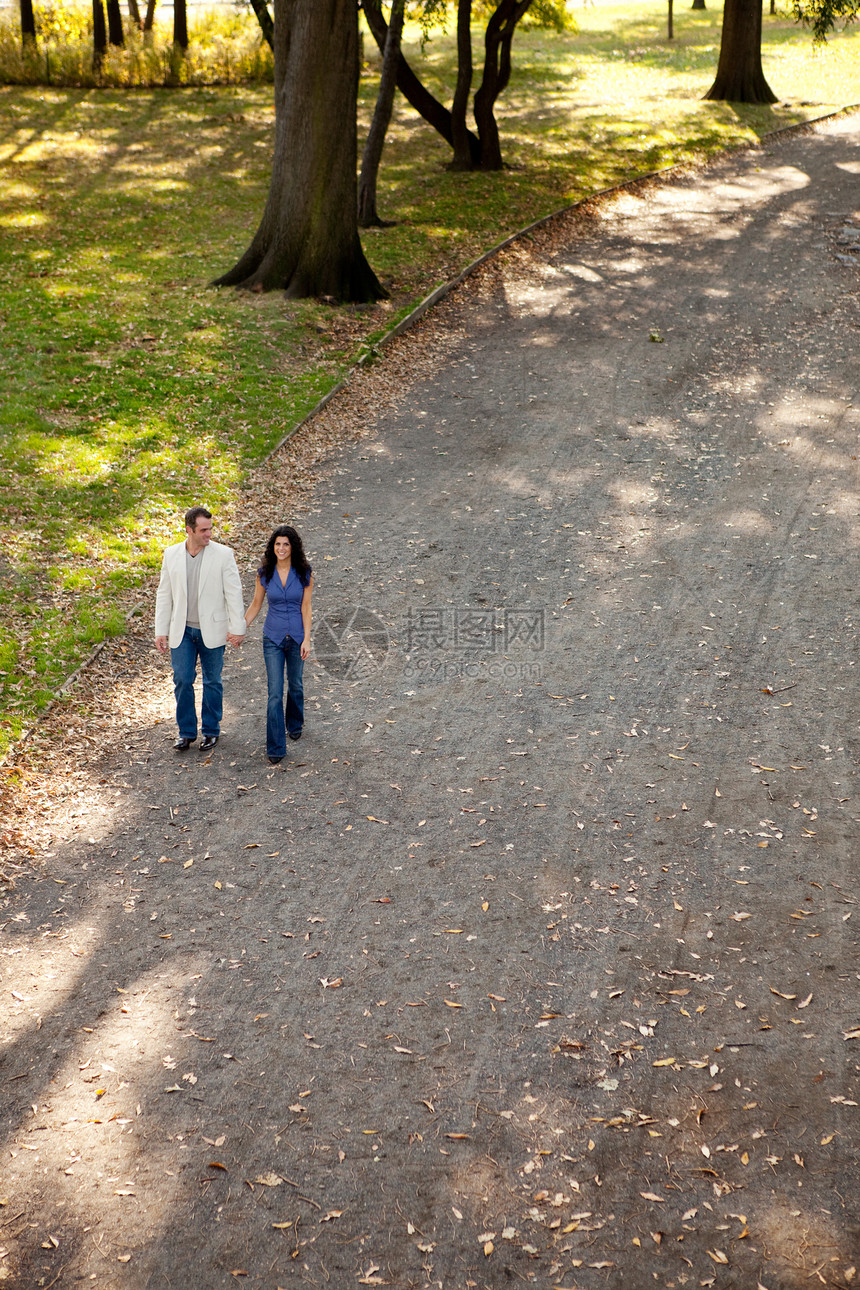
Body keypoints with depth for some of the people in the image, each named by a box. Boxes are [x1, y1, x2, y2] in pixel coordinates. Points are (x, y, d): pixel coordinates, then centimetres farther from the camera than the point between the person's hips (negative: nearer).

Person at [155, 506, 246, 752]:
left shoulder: (223, 554, -7)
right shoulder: (171, 554, 1)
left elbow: (234, 593, -6)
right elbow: (164, 595, 6)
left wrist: (237, 628, -9)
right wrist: (161, 631, 3)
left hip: (212, 630, -2)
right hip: (182, 630, 2)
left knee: (212, 681, 8)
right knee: (182, 680, 0)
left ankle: (211, 731, 23)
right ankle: (186, 732, 15)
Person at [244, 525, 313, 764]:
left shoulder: (304, 573, -7)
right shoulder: (264, 573, -4)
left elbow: (306, 607, -6)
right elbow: (255, 605, 5)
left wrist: (307, 639, -10)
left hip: (296, 636, 0)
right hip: (273, 637, 0)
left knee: (295, 685, 18)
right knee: (275, 693, -6)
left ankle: (295, 725, 46)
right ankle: (276, 748, -4)